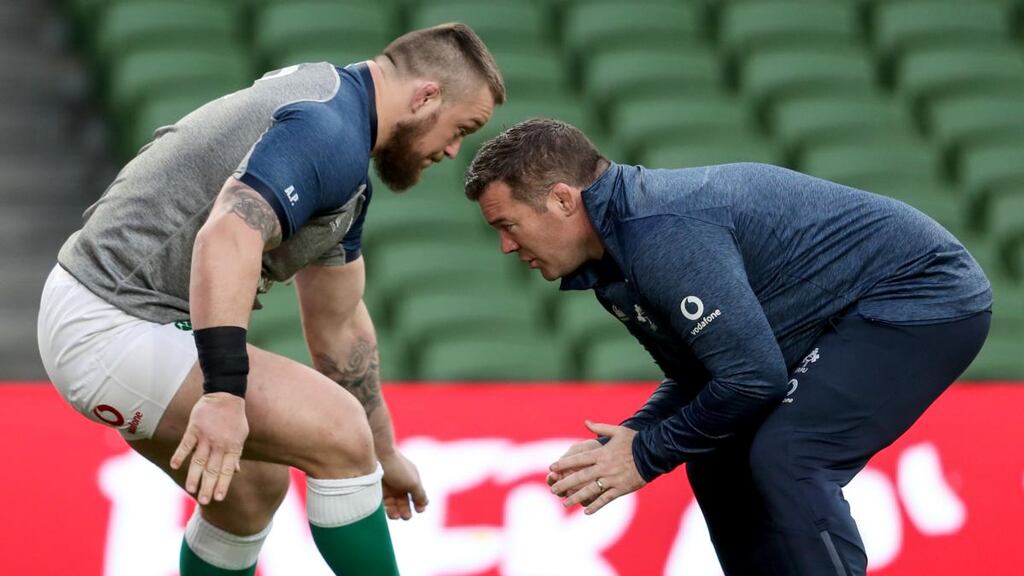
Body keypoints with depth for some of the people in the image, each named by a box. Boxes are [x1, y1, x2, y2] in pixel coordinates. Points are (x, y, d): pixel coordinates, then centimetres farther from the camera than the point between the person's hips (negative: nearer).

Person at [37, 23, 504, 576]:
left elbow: (338, 324, 25)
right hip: (116, 331, -11)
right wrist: (223, 392, -42)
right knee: (339, 432, -12)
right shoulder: (331, 133, -16)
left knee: (252, 488, 22)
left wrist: (383, 456, 30)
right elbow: (228, 237, -35)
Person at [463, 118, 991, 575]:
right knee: (719, 460, 9)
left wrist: (646, 456, -15)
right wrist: (621, 442, -3)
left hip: (924, 292, -11)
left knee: (787, 459, -23)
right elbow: (698, 377, 14)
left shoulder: (665, 233, -27)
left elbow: (753, 377, -27)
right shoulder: (614, 261, 6)